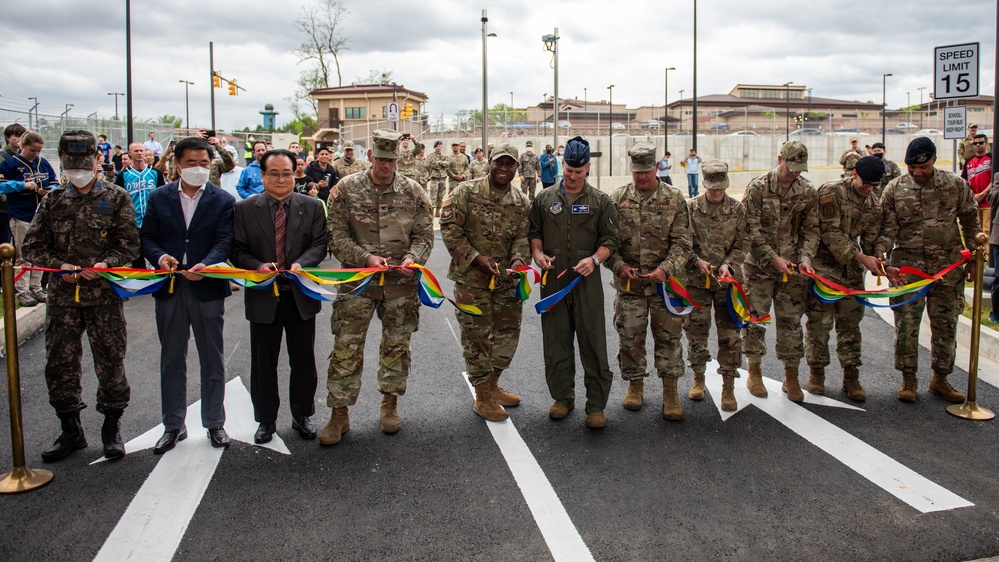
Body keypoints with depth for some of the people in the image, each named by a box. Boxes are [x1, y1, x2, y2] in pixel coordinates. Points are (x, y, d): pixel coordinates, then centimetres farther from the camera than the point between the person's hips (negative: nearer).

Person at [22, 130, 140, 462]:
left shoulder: (116, 199, 2)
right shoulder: (53, 201, 10)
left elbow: (130, 246, -2)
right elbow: (32, 246, 10)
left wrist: (105, 264, -20)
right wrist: (59, 265, -8)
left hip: (104, 296, -3)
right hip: (63, 296, 3)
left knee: (110, 363, 2)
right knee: (59, 364, 7)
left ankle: (111, 429, 19)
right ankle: (71, 431, 22)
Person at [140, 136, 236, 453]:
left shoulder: (223, 201, 0)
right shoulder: (159, 197, 7)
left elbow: (224, 242, -9)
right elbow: (147, 237, 5)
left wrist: (205, 265, -27)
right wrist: (160, 257, -17)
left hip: (207, 287, -2)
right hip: (169, 286, 2)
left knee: (212, 359, 8)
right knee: (171, 359, 10)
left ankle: (215, 423, 22)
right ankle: (174, 426, 22)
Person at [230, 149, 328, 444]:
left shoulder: (312, 207, 2)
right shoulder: (245, 209, 0)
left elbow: (319, 243, -3)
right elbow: (237, 251, -1)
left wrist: (301, 264, -21)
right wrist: (258, 266, -19)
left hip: (301, 295, 1)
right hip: (263, 296, 0)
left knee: (303, 360, 10)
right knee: (263, 362, 10)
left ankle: (302, 416, 27)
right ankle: (266, 420, 25)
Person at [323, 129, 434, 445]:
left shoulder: (413, 191, 2)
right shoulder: (347, 189, -2)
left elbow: (424, 234, 5)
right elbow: (337, 235, -3)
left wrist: (412, 258, -14)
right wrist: (366, 258, -15)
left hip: (401, 282, 2)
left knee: (397, 344, 12)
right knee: (346, 346, -1)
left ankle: (390, 404, 31)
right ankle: (340, 414, 11)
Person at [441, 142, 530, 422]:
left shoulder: (522, 202, 7)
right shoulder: (466, 192, -7)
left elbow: (523, 237, 3)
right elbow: (449, 228, -10)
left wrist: (519, 259, -19)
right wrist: (476, 257, -17)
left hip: (507, 279, 5)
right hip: (471, 278, -5)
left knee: (508, 333, 15)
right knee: (477, 336, 1)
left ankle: (492, 385, 37)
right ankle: (482, 399, 16)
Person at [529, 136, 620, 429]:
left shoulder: (600, 201, 5)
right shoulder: (545, 198, 10)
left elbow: (610, 239, 3)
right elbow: (534, 232, 17)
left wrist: (595, 259, -15)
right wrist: (538, 253, -3)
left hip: (587, 281, -2)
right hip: (553, 280, 2)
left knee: (593, 342, -2)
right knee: (556, 341, 8)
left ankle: (596, 404, 7)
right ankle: (563, 397, 23)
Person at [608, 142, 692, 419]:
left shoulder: (674, 199, -1)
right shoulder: (617, 199, 2)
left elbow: (682, 243, -3)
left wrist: (666, 269, -18)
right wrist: (618, 265, -12)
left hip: (665, 282, -1)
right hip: (628, 282, 1)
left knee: (668, 336, 4)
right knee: (630, 336, 8)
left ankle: (670, 391, 16)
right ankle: (635, 384, 27)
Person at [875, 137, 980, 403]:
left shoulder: (956, 185, 1)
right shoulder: (894, 189, -2)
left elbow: (970, 222, 9)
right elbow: (888, 226, -4)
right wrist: (879, 251, -21)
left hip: (948, 266, 1)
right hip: (907, 267, -1)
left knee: (945, 325, 9)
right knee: (906, 325, 1)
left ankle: (940, 379, 24)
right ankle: (908, 378, 15)